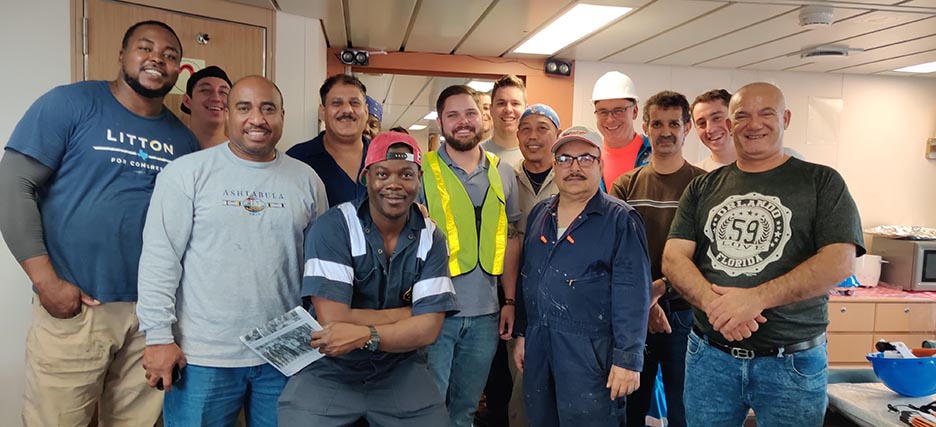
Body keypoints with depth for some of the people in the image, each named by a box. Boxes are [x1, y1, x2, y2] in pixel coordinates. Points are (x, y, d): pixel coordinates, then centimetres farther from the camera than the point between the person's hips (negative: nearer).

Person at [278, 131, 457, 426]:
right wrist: (410, 313, -14)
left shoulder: (431, 239, -5)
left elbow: (428, 328, -12)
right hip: (328, 370, -2)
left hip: (400, 371, 3)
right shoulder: (332, 228, -16)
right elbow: (333, 320, -23)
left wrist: (365, 334, -28)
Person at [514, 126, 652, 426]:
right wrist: (522, 333, 16)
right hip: (537, 344, 6)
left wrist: (627, 358, -18)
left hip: (590, 352, -5)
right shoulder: (539, 214, 10)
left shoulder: (620, 219, -8)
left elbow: (632, 294, -14)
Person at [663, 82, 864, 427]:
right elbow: (673, 258, -1)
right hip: (709, 355, 2)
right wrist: (713, 302, -20)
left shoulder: (821, 182, 0)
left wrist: (756, 298, -23)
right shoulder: (704, 188, 7)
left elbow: (840, 262, -12)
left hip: (792, 362, -2)